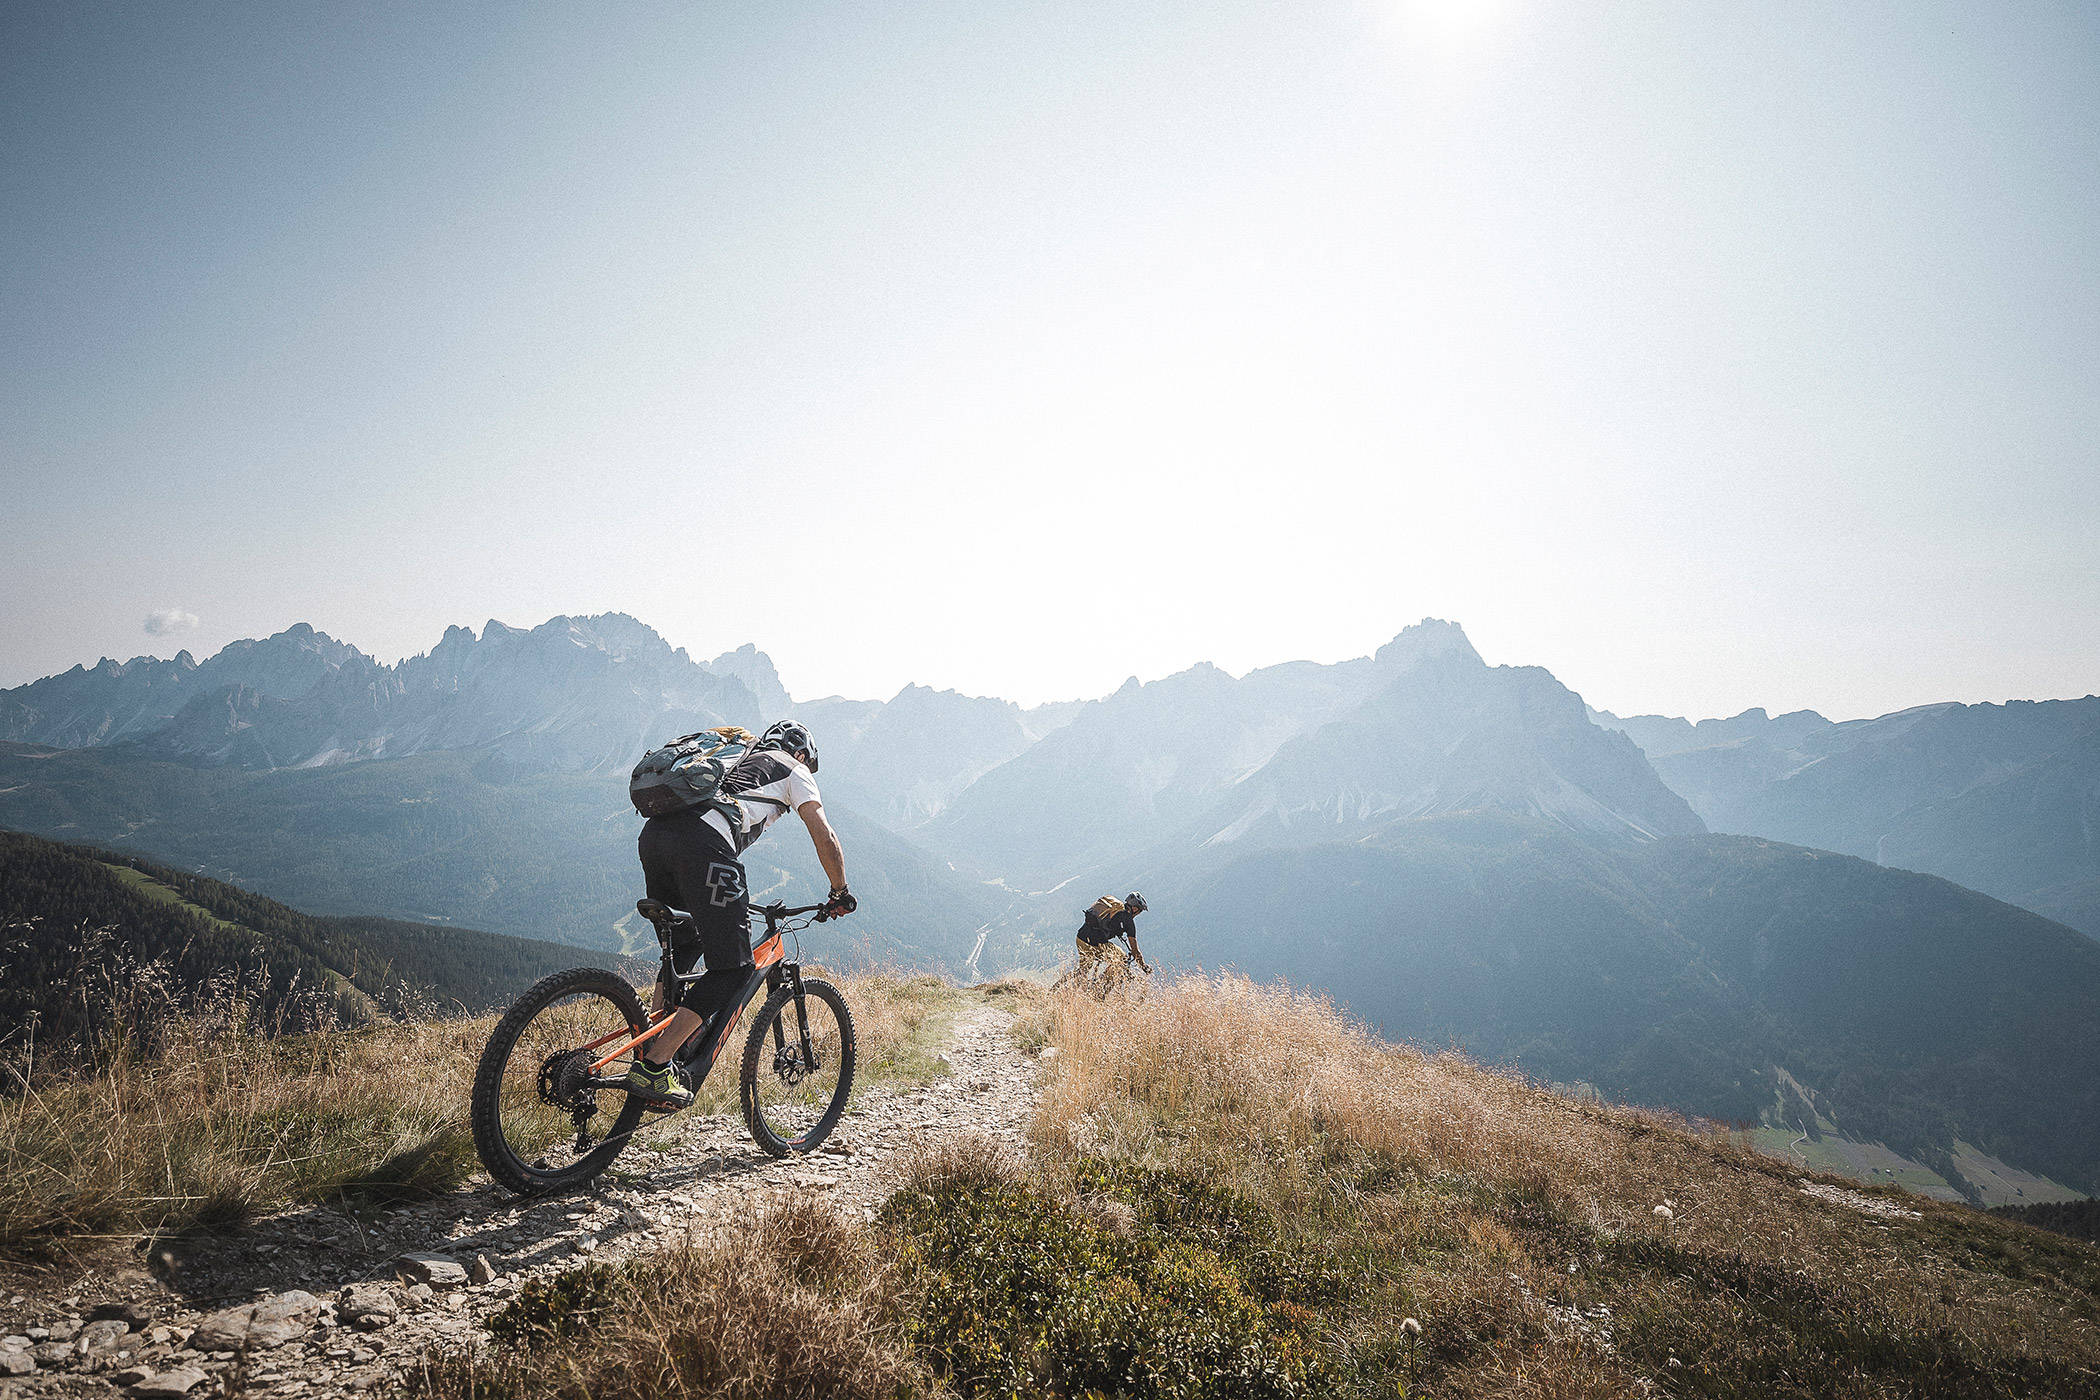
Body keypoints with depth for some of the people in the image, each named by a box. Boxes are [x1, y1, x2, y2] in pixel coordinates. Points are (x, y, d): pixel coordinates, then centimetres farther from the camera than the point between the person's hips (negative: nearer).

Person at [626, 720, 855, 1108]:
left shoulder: (736, 758, 41)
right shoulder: (793, 770, 23)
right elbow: (826, 838, 14)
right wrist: (840, 894, 29)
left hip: (652, 832, 8)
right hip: (702, 843, -8)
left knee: (687, 943, 31)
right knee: (732, 969, 0)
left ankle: (649, 1043, 22)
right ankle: (653, 1068, -8)